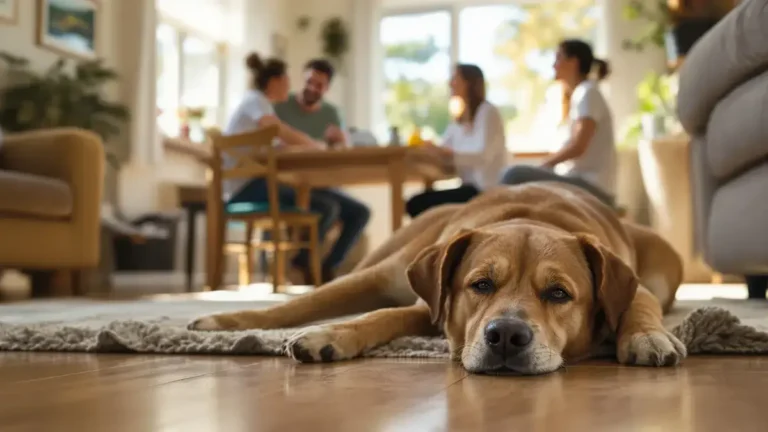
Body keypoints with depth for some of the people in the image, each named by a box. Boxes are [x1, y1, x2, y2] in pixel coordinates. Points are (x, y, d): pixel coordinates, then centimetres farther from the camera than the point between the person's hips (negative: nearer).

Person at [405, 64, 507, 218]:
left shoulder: (488, 112, -10)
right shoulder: (460, 118, 16)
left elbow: (483, 157, -23)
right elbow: (442, 150, 8)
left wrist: (445, 153, -33)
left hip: (485, 189, -8)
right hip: (470, 186, 8)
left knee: (418, 204, -18)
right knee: (414, 203, -9)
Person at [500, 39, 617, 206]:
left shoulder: (588, 93, -9)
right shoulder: (579, 94, 19)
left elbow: (577, 147, -18)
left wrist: (544, 166, -7)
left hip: (592, 187, -10)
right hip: (583, 182, 10)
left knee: (515, 176, -26)